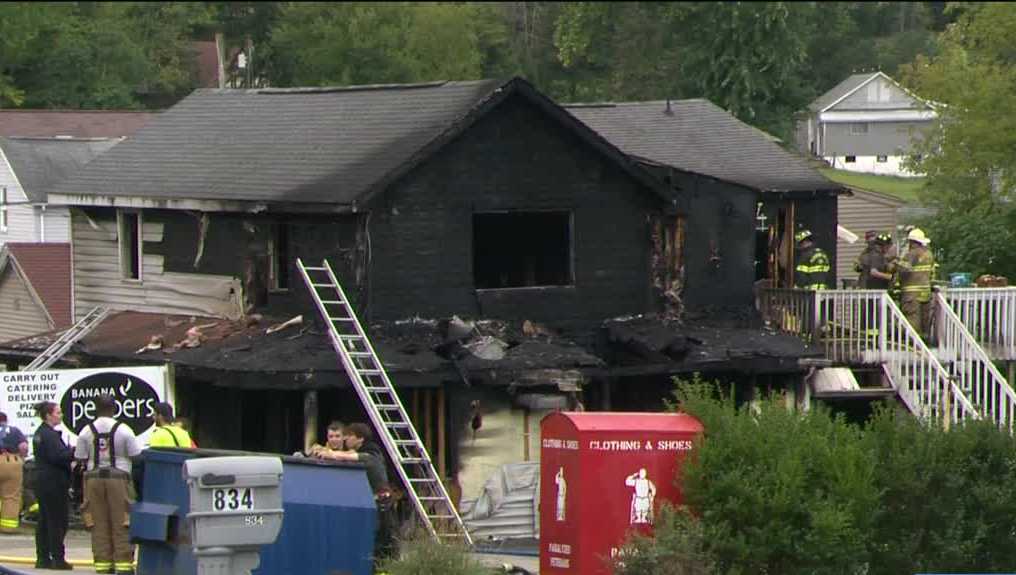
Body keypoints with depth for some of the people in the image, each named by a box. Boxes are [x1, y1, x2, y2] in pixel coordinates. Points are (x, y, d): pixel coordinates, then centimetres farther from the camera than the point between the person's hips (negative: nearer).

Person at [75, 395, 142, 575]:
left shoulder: (86, 431, 2)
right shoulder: (123, 430, -4)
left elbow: (80, 458, 4)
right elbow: (136, 456, -3)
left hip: (94, 478, 2)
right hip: (118, 477, -2)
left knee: (99, 524, 5)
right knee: (121, 525, 0)